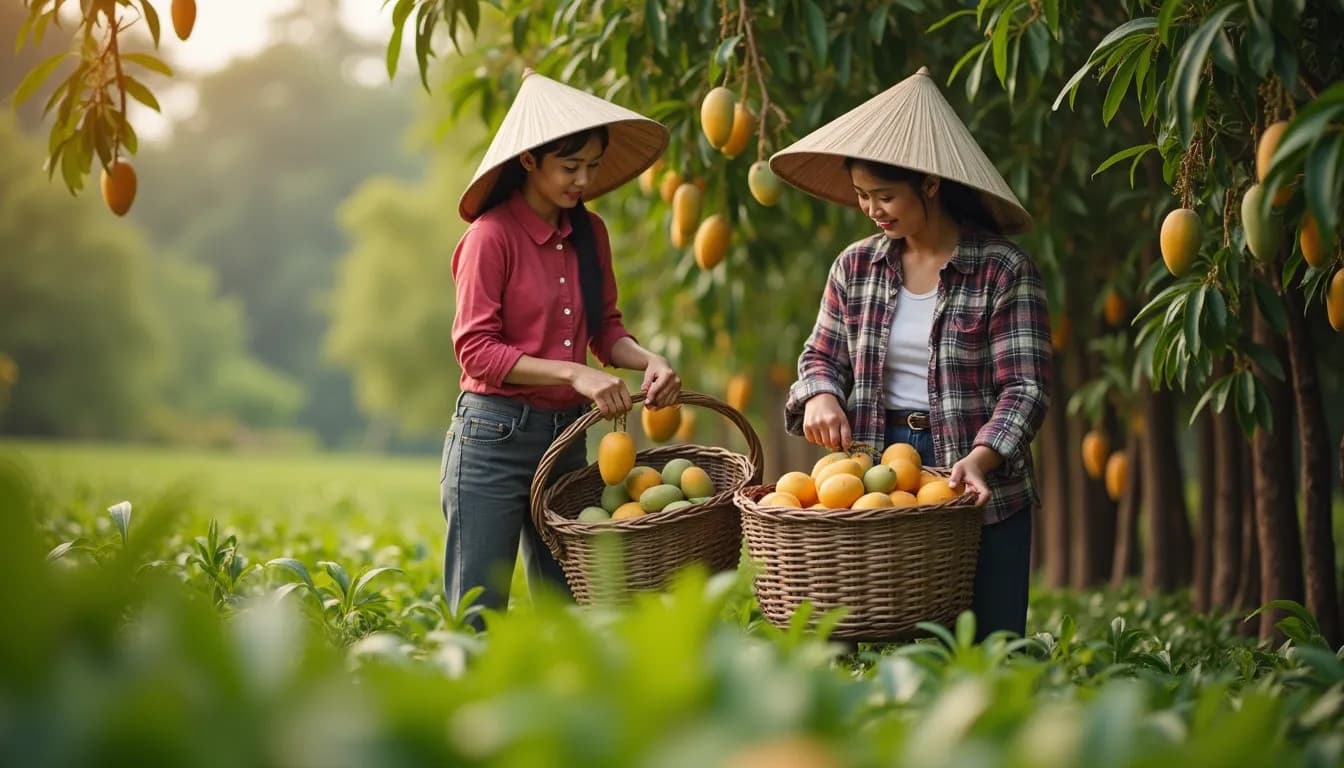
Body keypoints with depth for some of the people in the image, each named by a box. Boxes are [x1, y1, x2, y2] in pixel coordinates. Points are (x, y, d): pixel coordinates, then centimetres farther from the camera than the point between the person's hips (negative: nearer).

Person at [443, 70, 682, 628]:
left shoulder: (588, 233, 9)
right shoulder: (492, 235, -11)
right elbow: (476, 351, -14)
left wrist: (649, 360, -7)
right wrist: (575, 374, -21)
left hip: (566, 436, 7)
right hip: (493, 436, -7)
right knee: (477, 617, -2)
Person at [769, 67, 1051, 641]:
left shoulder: (1004, 271, -8)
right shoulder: (855, 268, 6)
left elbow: (1026, 387, -11)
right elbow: (822, 355, 16)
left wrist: (979, 457, -26)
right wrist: (820, 395, -8)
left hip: (978, 490, -4)